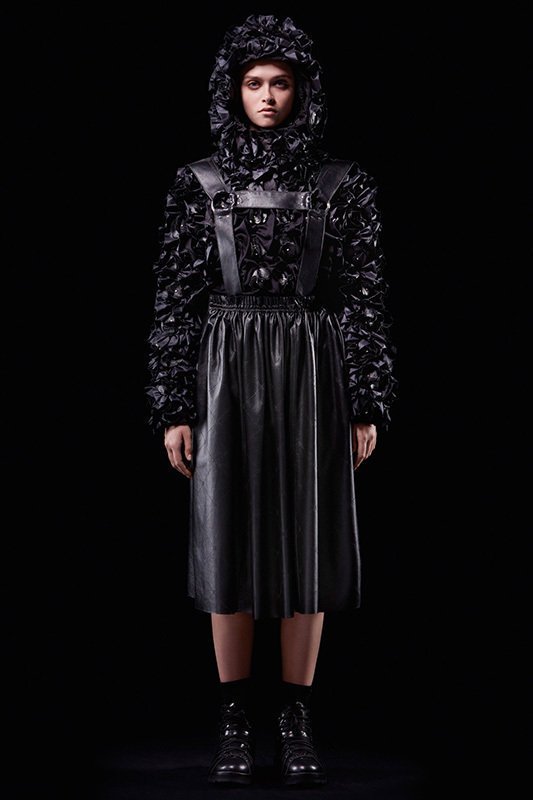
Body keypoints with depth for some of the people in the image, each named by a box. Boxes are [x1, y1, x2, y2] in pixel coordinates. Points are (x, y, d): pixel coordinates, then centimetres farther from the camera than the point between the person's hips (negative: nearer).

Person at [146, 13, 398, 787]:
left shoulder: (341, 183, 3)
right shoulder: (200, 183, 4)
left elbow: (364, 297, 2)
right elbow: (177, 299, 3)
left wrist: (368, 403, -3)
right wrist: (173, 407, -2)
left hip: (312, 374, 0)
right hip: (228, 374, 0)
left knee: (307, 539, 2)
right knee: (229, 540, 3)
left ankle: (297, 722, 14)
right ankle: (236, 722, 14)